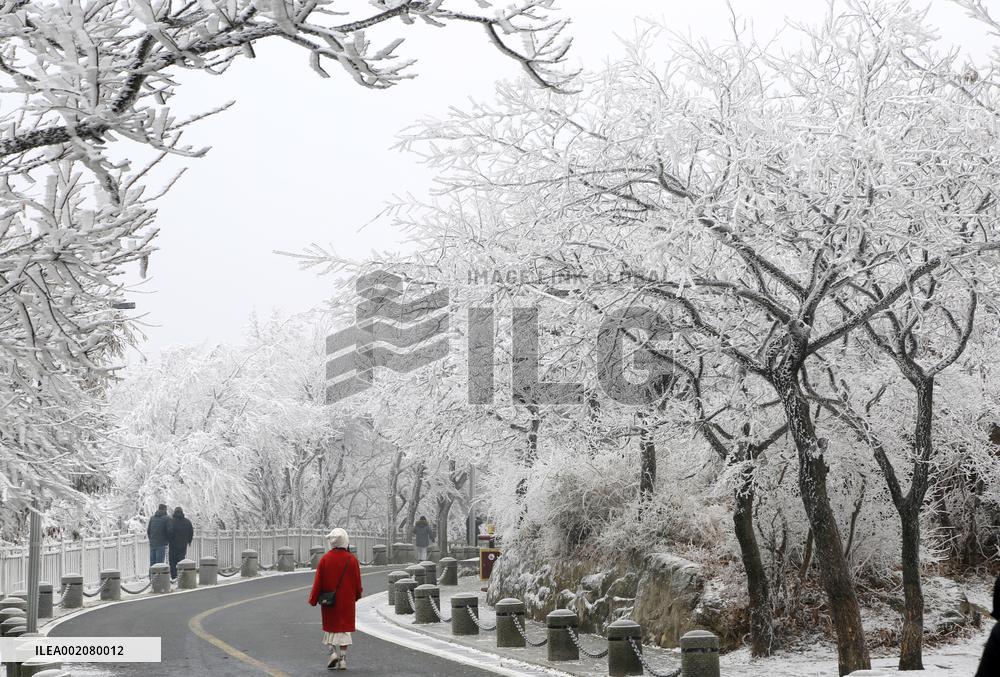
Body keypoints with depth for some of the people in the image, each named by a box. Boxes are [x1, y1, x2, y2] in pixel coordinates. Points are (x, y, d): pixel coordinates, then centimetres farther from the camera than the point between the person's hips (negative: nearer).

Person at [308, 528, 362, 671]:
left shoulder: (325, 559, -8)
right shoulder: (352, 559, -6)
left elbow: (318, 582, -6)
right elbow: (357, 581, 0)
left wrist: (313, 599, 3)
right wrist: (357, 595, 18)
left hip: (329, 600, 0)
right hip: (347, 601, 0)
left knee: (331, 626, 15)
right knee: (345, 628, 8)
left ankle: (333, 651, -2)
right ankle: (343, 659, 5)